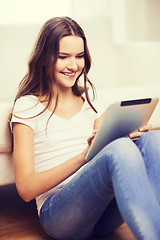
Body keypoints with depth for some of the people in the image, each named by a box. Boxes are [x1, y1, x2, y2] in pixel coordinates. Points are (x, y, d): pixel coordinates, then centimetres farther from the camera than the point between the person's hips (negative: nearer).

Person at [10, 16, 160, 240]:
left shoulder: (90, 98, 17)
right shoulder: (28, 106, 1)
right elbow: (26, 188, -8)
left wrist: (133, 133, -8)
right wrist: (83, 157, -23)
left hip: (106, 215, 5)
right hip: (57, 212, -5)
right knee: (121, 149, -33)